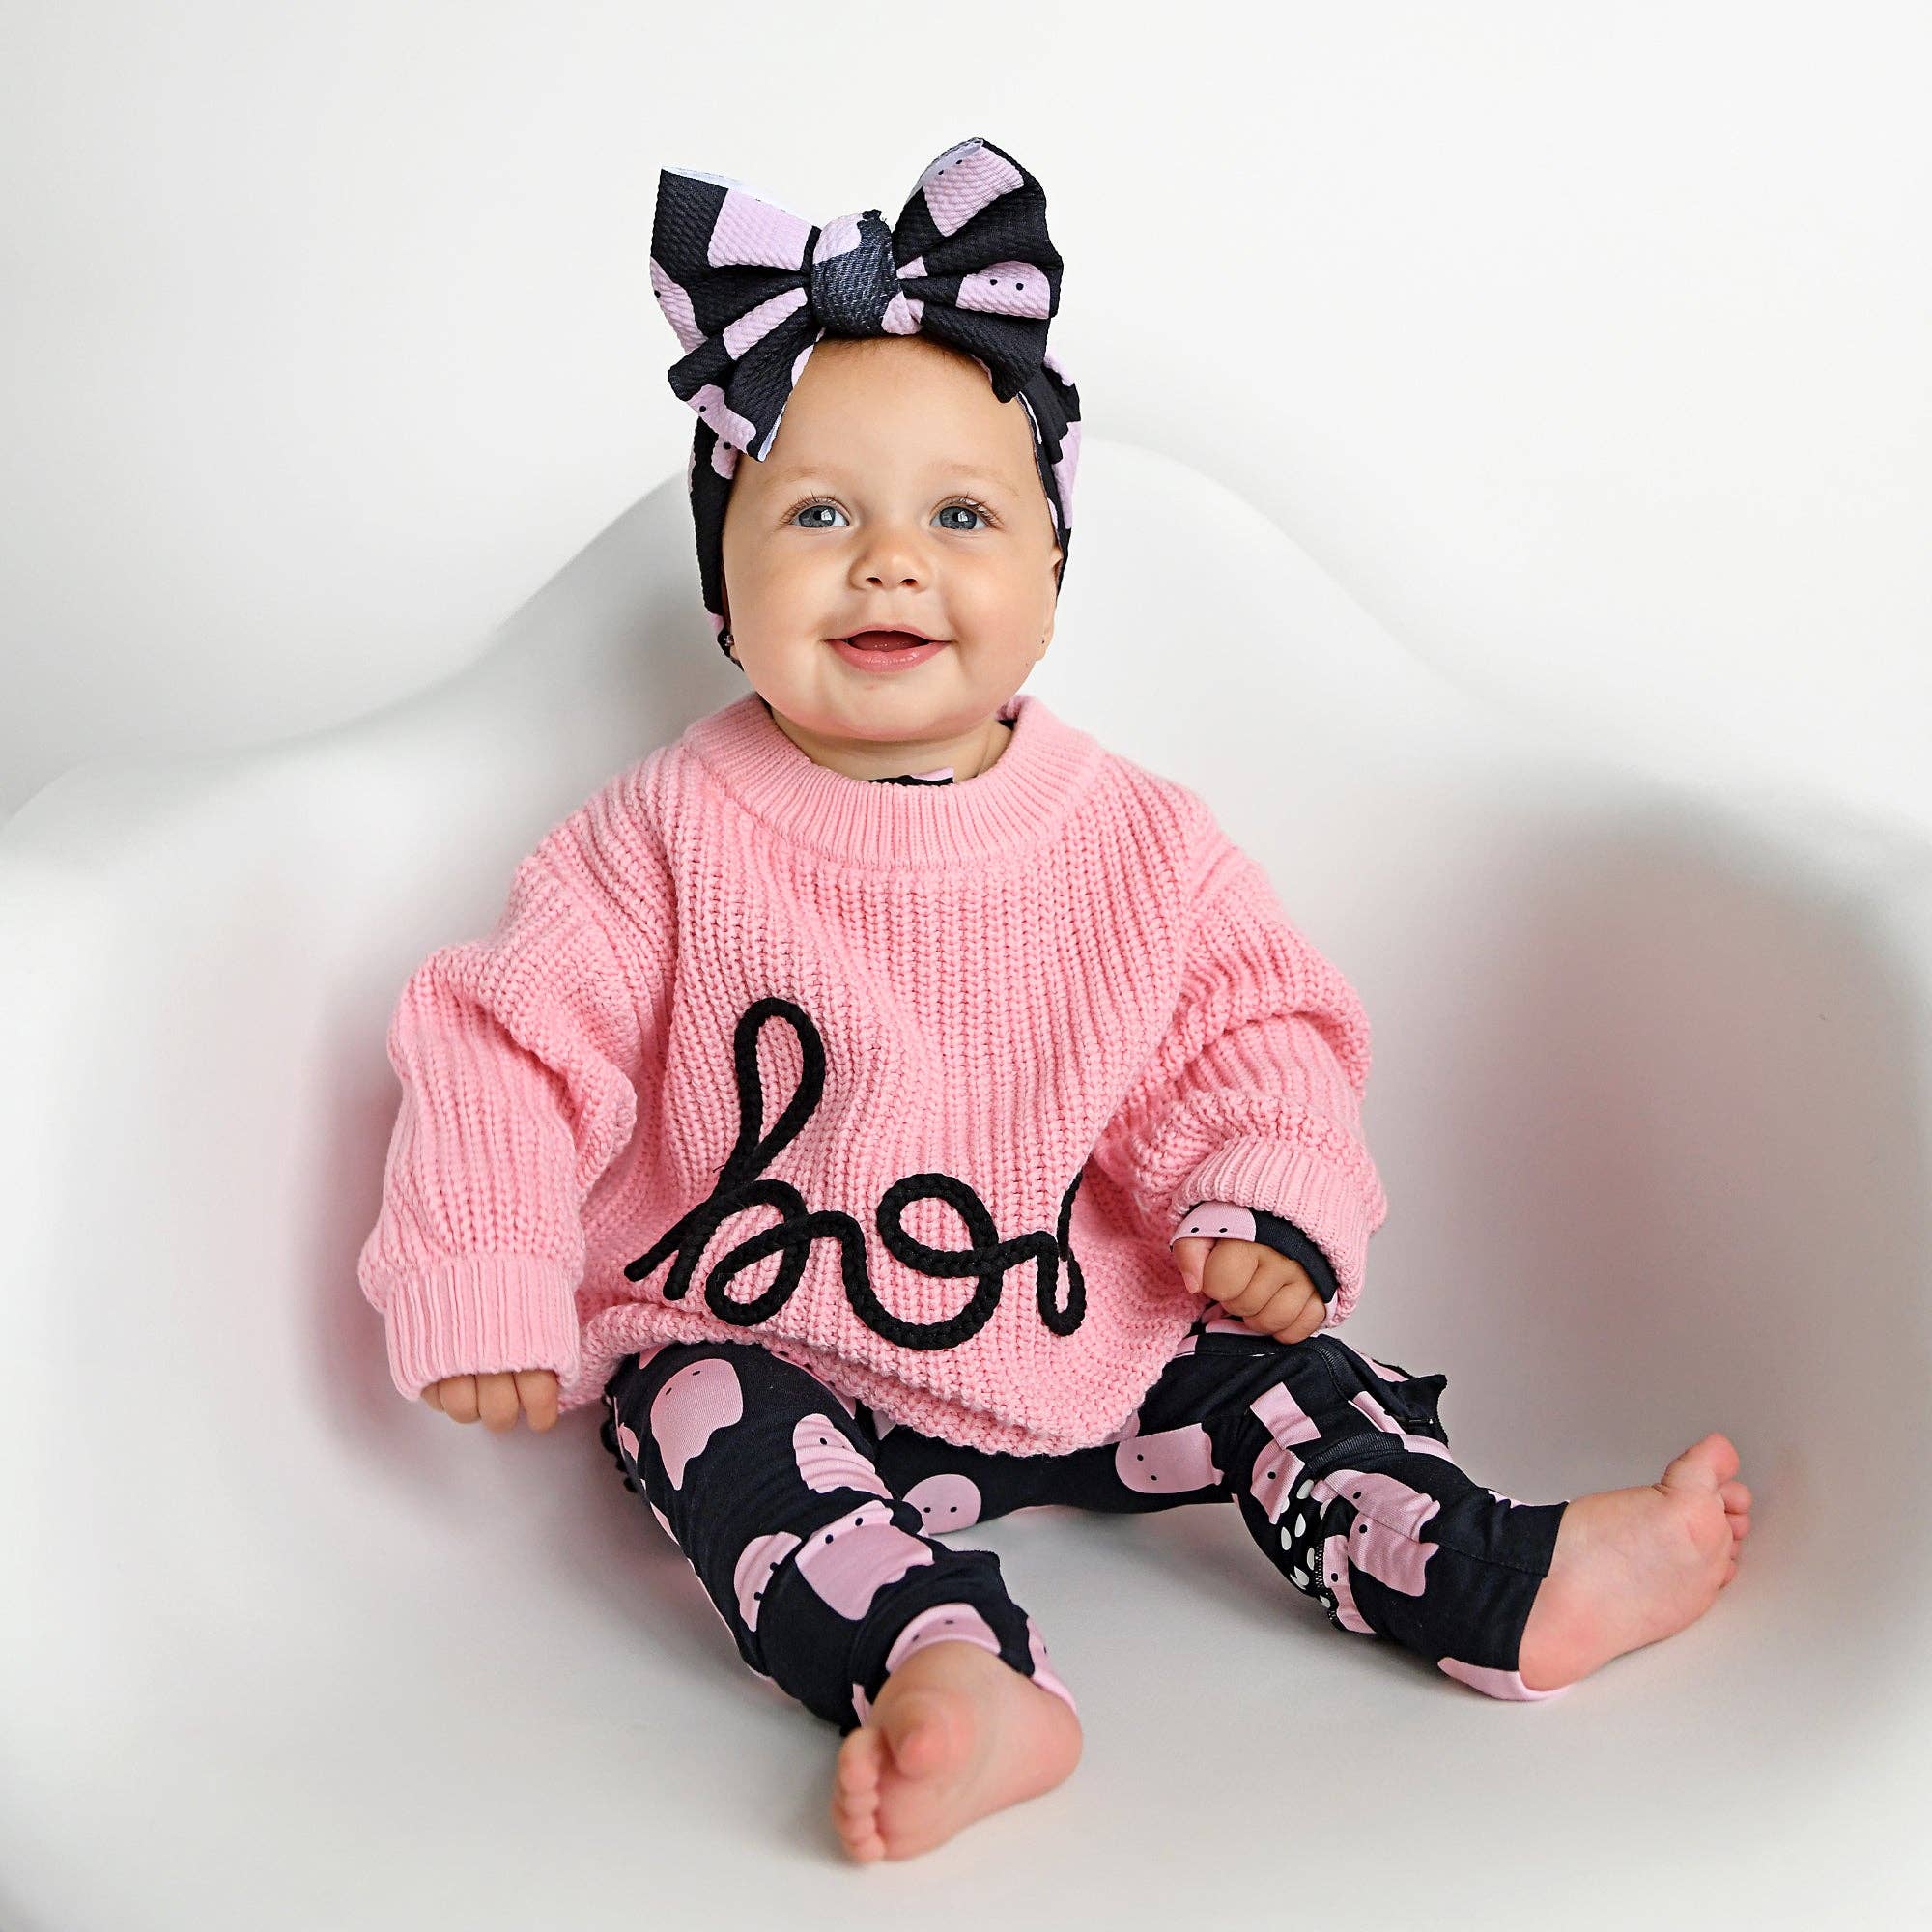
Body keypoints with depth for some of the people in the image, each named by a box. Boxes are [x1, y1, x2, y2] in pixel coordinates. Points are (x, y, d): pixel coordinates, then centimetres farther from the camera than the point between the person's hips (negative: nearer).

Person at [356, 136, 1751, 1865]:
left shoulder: (1141, 845, -3)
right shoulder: (672, 838, -9)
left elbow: (1246, 1036, 4)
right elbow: (512, 1047, -6)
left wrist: (1265, 1202, -15)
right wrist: (479, 1285, -15)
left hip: (1080, 1341, 3)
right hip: (768, 1350, -3)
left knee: (1274, 1366, -10)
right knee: (695, 1413, -31)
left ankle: (1504, 1585, -7)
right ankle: (949, 1675, -49)